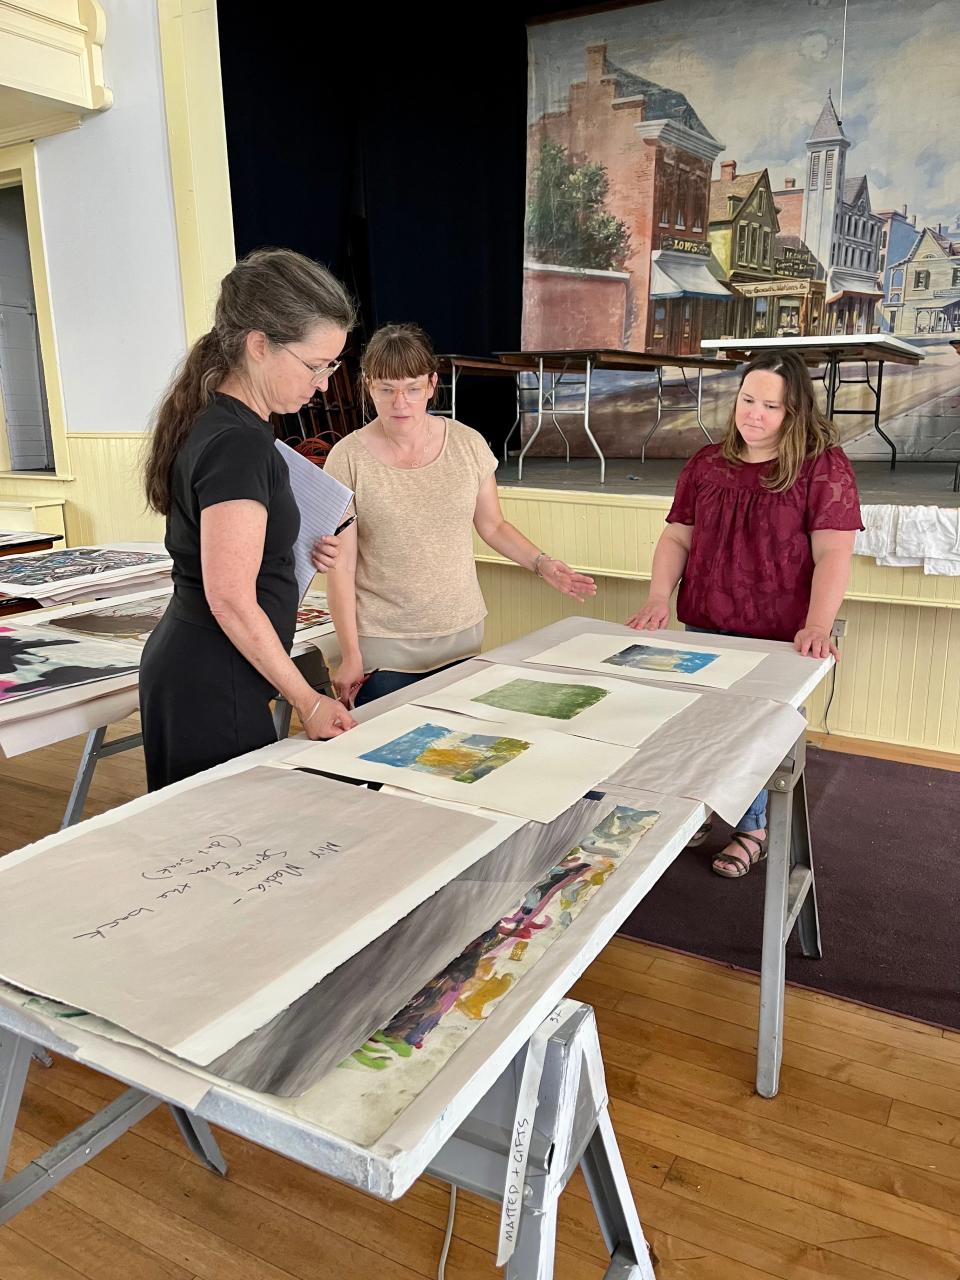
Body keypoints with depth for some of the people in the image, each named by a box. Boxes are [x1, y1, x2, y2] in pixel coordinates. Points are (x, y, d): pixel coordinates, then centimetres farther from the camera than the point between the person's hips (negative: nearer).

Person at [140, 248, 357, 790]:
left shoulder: (211, 422, 9)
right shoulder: (239, 444, -20)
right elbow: (231, 600, -22)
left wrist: (300, 551, 5)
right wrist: (308, 700, -15)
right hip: (213, 687, -10)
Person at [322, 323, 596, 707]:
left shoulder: (468, 444, -1)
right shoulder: (348, 458, -8)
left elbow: (493, 526, 11)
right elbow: (341, 565, -7)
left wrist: (541, 564, -5)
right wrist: (350, 655, -9)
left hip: (461, 637, 3)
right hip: (384, 646, -2)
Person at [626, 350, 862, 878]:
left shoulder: (822, 465, -6)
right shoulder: (706, 464, 6)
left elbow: (833, 552, -13)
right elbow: (677, 537, 7)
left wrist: (817, 626, -25)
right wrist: (659, 598, -8)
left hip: (776, 636, -4)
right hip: (702, 629, 4)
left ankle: (751, 827, 30)